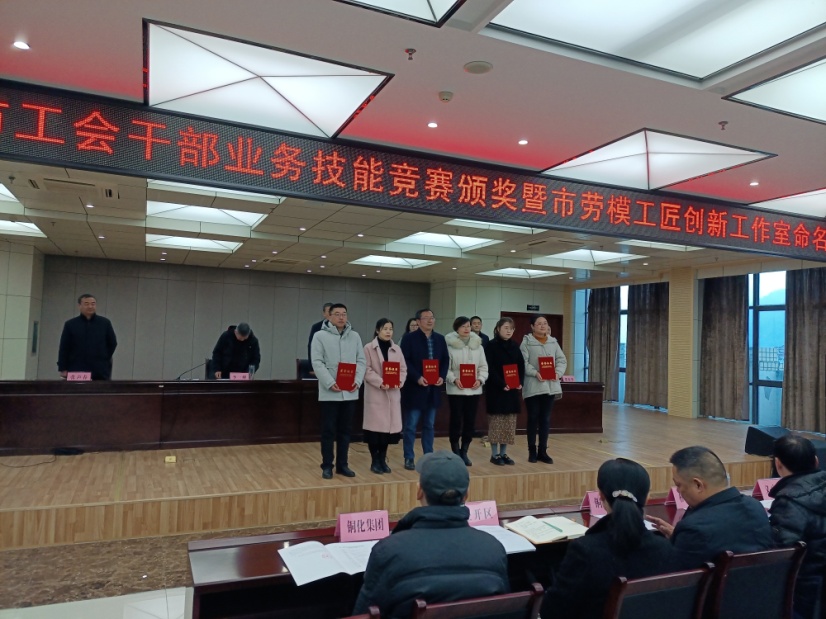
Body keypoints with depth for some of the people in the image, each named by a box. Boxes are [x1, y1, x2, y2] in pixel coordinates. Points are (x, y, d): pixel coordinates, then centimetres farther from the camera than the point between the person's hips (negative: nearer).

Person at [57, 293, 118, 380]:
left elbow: (112, 343, 13)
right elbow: (64, 348, 5)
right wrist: (63, 369, -1)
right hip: (76, 372, -1)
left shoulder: (105, 323, 7)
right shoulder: (70, 324, 6)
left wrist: (103, 361, 7)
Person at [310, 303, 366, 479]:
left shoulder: (355, 336, 9)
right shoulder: (320, 336, -3)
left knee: (345, 430, 11)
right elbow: (317, 363, -10)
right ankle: (327, 466, 14)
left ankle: (342, 464, 21)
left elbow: (361, 361, 7)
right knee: (329, 430, 3)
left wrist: (357, 381, -8)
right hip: (329, 392, -4)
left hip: (350, 392, 4)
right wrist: (330, 383, -19)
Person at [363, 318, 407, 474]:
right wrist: (381, 383, -20)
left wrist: (399, 381, -10)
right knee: (375, 426, -2)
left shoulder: (397, 349, 12)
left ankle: (383, 460, 20)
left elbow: (403, 369, 9)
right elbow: (367, 370, -9)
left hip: (393, 394, 4)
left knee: (389, 426, 6)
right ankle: (375, 461, 11)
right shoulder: (368, 348, -2)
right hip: (375, 393, -4)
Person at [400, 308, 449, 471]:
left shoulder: (440, 339, 10)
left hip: (433, 388, 5)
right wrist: (417, 378, -20)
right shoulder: (409, 338, -6)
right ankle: (409, 458, 10)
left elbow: (445, 360, 10)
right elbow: (405, 361, -12)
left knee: (429, 425, 13)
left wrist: (442, 376, -6)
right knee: (410, 426, 1)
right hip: (414, 388, -5)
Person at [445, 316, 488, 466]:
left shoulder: (478, 345, 9)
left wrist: (480, 379, -7)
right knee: (456, 421, 0)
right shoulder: (449, 345, -5)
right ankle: (456, 453, 13)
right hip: (455, 390, -4)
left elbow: (483, 366, 10)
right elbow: (445, 367, -7)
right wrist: (454, 379, -21)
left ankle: (464, 452, 20)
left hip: (474, 389, 4)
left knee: (470, 421, 7)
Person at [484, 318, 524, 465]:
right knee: (496, 422, -2)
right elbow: (490, 369, -13)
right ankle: (495, 454, 6)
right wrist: (502, 384, -22)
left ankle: (503, 453, 16)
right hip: (496, 390, -5)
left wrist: (520, 382, -7)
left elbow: (521, 366, 9)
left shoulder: (515, 347, 11)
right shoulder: (491, 346, -6)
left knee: (509, 423, 7)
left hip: (513, 390, 6)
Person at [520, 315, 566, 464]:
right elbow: (523, 363, -11)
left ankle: (542, 451, 17)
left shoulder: (553, 342, 11)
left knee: (546, 418, 8)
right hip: (533, 386, -4)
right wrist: (535, 373, -23)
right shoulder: (526, 342, -3)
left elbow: (562, 360, 9)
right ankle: (532, 451, 14)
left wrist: (558, 372, -9)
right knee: (533, 418, 4)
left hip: (550, 386, 4)